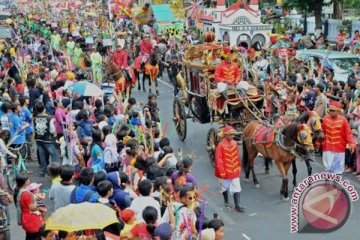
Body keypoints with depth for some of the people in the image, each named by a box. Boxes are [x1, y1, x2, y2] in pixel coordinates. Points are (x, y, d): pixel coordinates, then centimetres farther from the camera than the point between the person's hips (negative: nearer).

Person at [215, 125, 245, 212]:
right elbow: (218, 159, -17)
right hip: (225, 171, -4)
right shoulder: (221, 145, -19)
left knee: (237, 188, 1)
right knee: (225, 187, 17)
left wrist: (239, 167, 12)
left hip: (235, 170, 4)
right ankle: (226, 201, 38)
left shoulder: (234, 143, -2)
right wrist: (221, 171, -16)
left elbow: (237, 156, 8)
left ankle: (237, 206, 4)